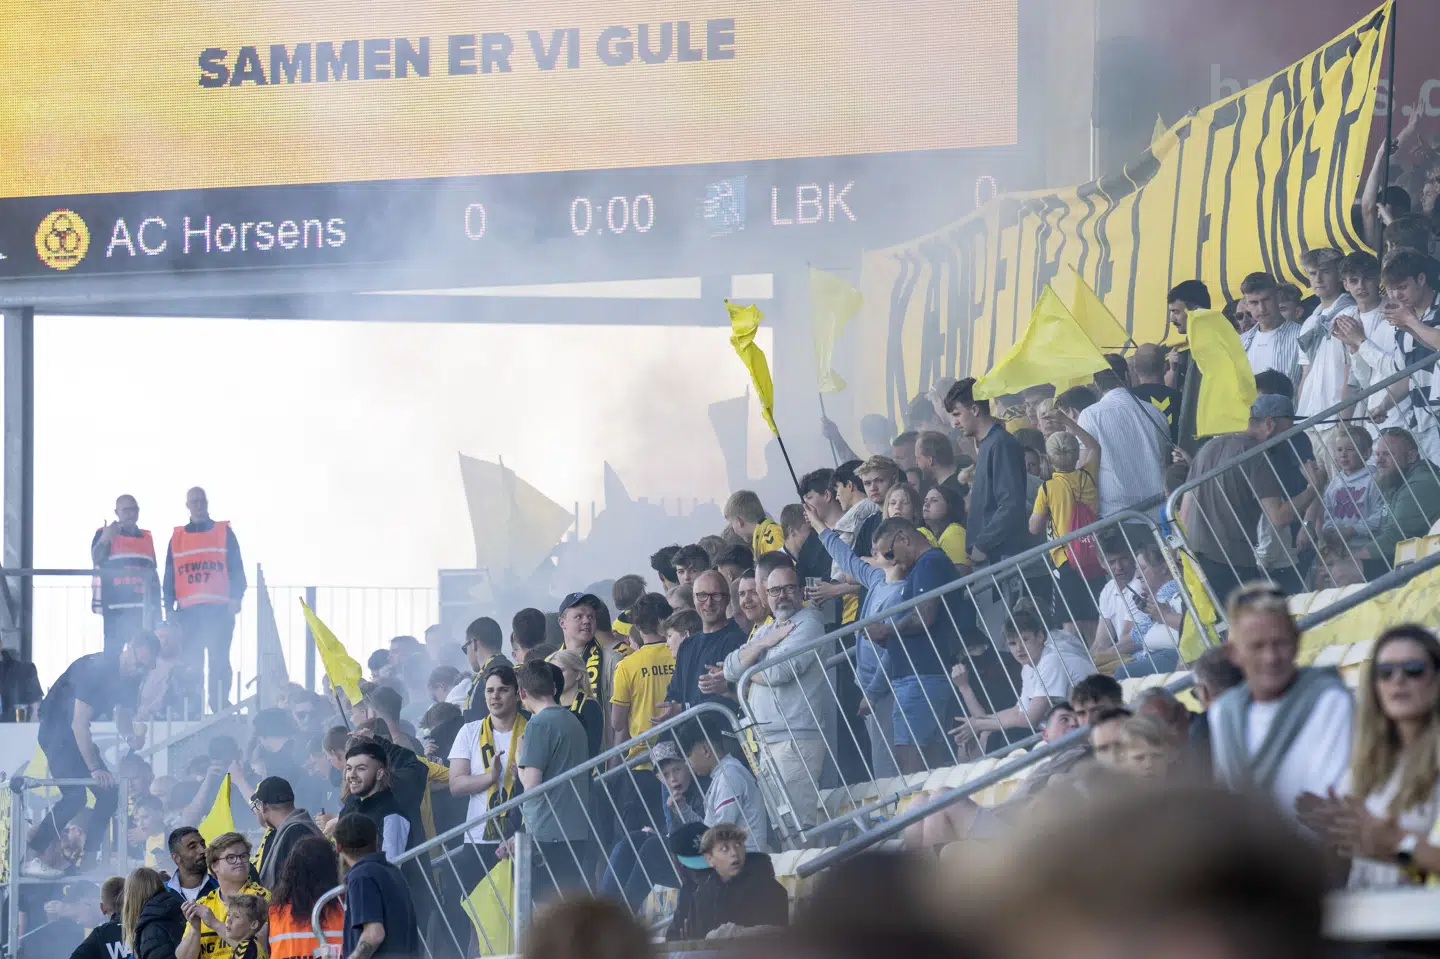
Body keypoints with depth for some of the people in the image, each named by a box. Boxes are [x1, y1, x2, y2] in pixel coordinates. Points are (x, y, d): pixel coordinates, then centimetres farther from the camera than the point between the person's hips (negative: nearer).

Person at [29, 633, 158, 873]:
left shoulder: (132, 677, -1)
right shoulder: (97, 668, -27)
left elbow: (123, 714, 10)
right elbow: (79, 723, -29)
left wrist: (131, 736, -16)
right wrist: (95, 769, -32)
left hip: (77, 735, 9)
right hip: (57, 730, -9)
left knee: (109, 794, 0)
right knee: (75, 795, -22)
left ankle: (88, 860, 4)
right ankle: (30, 857, -18)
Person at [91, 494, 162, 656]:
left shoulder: (147, 538, 18)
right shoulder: (105, 534, 4)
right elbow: (96, 558, -14)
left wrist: (157, 609, 18)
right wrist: (106, 538, -34)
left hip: (142, 608, 5)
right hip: (117, 608, -5)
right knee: (114, 652, -11)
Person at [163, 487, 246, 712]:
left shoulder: (224, 532, 9)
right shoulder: (177, 537, 15)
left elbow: (237, 569, 5)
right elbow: (169, 576, 15)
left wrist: (236, 598, -7)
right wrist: (169, 608, 7)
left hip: (219, 609, -2)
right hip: (188, 610, 2)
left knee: (219, 661, -8)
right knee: (189, 663, -1)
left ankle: (220, 708, -8)